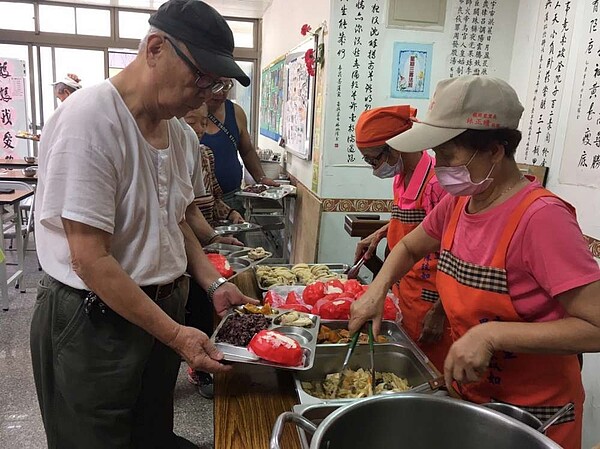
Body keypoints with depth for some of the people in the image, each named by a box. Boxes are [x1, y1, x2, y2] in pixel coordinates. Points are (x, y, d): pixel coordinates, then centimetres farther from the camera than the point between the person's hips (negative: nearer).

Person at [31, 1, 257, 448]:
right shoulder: (89, 120, -22)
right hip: (92, 323, -7)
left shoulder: (175, 129, 3)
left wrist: (214, 284, 1)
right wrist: (175, 334, -21)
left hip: (162, 309, 7)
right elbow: (91, 260, -24)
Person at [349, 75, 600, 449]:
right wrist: (377, 290, -6)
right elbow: (409, 248, 11)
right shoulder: (458, 202, -5)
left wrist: (490, 334, -32)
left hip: (533, 414, -6)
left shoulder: (540, 217, -26)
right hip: (471, 392, 6)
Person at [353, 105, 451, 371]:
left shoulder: (437, 183, -22)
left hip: (429, 304, -8)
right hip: (402, 294, 8)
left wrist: (439, 313, -17)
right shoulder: (401, 178, 6)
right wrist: (379, 234, 10)